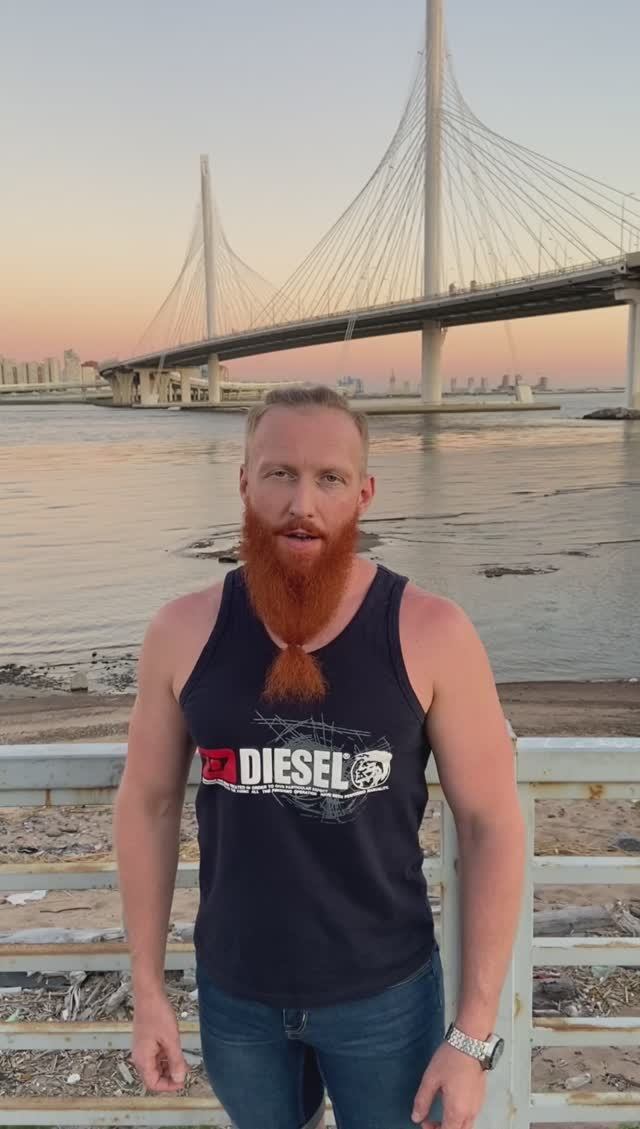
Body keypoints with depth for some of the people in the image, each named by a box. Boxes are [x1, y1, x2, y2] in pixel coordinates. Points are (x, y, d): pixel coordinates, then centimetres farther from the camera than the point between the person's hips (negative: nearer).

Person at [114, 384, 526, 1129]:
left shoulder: (431, 635, -18)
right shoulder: (184, 633, -12)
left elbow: (492, 824, -13)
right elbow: (148, 804, -1)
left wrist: (474, 1035, -12)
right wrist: (147, 988, 1)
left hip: (385, 990, -2)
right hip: (234, 989, 3)